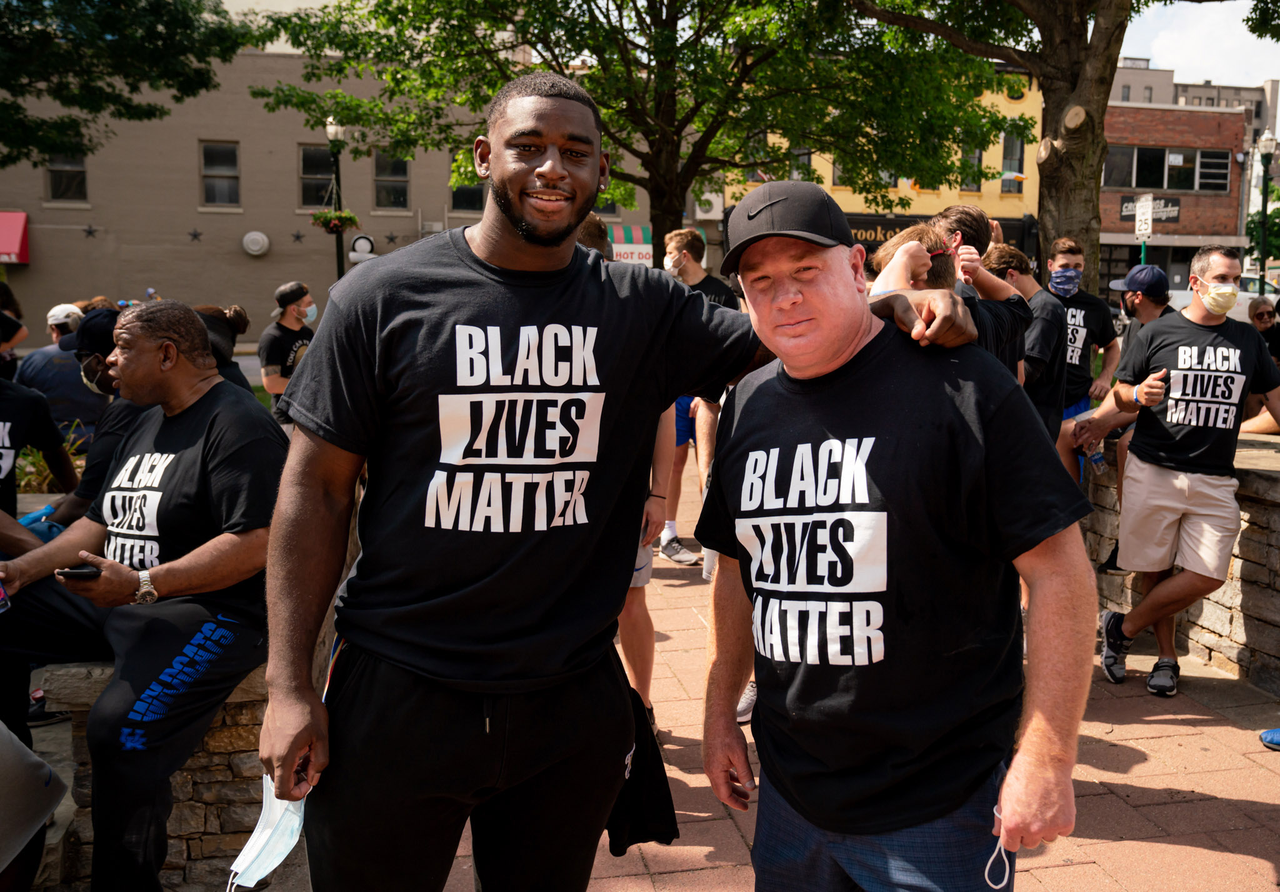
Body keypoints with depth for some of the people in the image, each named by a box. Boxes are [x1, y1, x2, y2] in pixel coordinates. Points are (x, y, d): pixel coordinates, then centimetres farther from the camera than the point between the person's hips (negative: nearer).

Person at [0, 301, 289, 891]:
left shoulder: (238, 424, -13)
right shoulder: (147, 424, 19)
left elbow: (254, 545, -23)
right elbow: (102, 521, 23)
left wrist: (141, 585, -26)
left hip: (209, 610, -10)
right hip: (115, 596, 10)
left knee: (120, 729, -30)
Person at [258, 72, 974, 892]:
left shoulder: (644, 309, 2)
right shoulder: (383, 296, -4)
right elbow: (317, 488, -3)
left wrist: (895, 308, -22)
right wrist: (289, 687, -7)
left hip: (574, 701, 2)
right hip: (396, 694, -1)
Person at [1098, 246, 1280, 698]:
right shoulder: (1157, 333, 1)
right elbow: (1118, 398, 5)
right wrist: (1138, 395, -17)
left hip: (1215, 479, 3)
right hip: (1153, 471, -3)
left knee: (1208, 575, -7)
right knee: (1156, 570, 4)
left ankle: (1123, 627, 11)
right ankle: (1166, 656, 23)